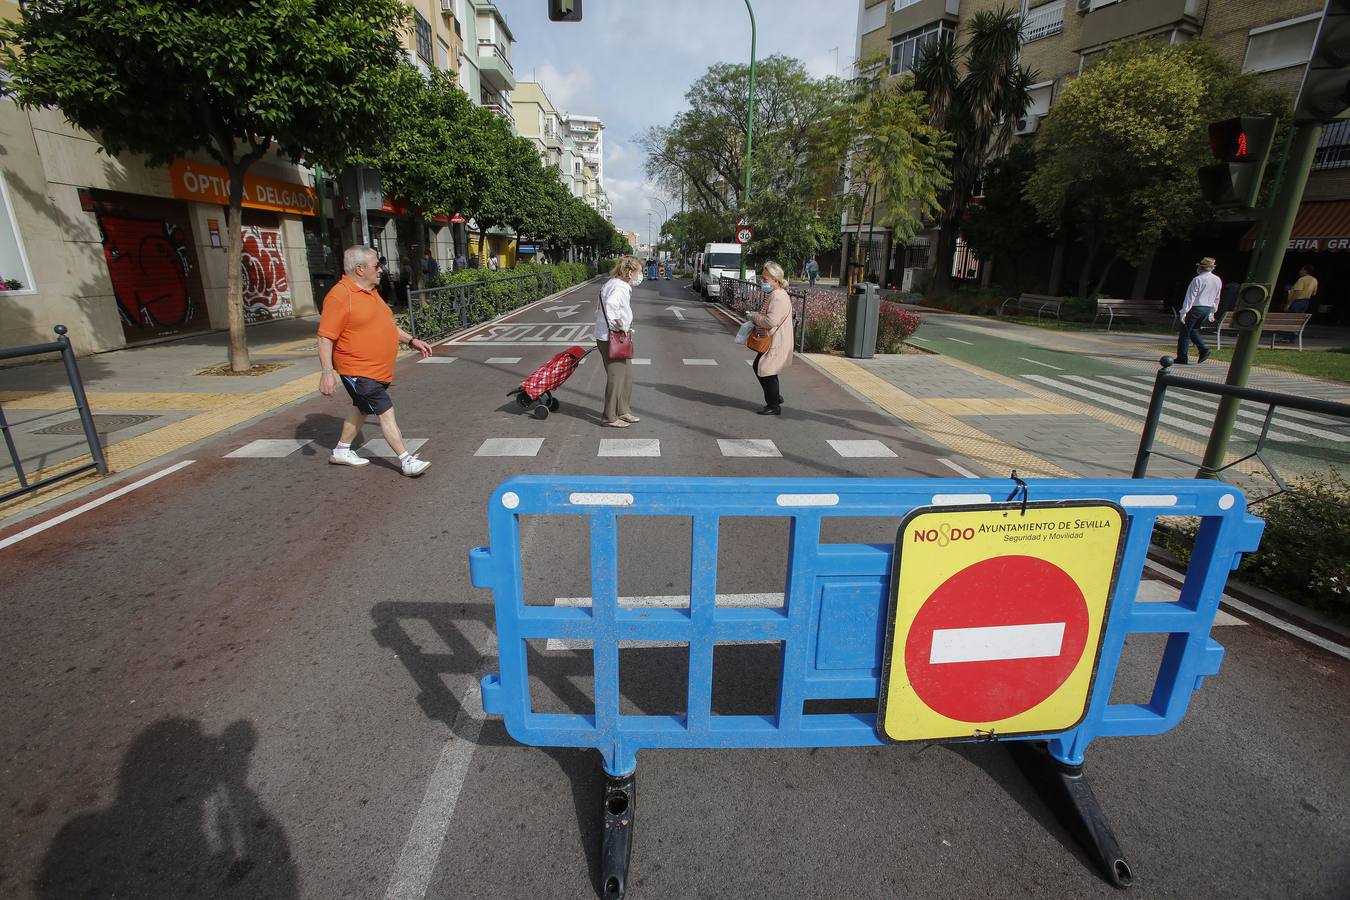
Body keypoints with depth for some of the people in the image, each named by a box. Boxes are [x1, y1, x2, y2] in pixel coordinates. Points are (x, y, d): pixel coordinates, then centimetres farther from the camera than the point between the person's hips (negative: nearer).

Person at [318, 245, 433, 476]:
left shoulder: (370, 291, 11)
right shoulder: (340, 296, -18)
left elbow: (385, 324, 23)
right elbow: (326, 338, -20)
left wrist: (411, 340, 19)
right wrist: (327, 372, -25)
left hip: (378, 369, 10)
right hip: (358, 370, -10)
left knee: (361, 408, 20)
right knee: (386, 412, -9)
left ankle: (341, 451, 37)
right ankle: (407, 461, -4)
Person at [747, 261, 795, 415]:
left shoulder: (778, 296, -21)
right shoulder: (774, 294, 13)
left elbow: (771, 321, -29)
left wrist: (754, 316, -14)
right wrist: (757, 318, 7)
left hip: (776, 343, -11)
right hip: (770, 342, 11)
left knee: (768, 371, -3)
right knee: (758, 366, 19)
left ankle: (774, 406, 9)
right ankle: (775, 397, 30)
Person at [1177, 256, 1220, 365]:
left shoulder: (1198, 279, -12)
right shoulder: (1218, 280, 11)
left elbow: (1190, 297, -15)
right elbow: (1216, 299, 17)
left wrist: (1183, 312, -15)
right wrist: (1211, 313, 24)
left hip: (1195, 308, -7)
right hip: (1208, 309, 7)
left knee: (1185, 332, -1)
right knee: (1194, 330, 21)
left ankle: (1182, 358, -1)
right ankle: (1203, 350, 2)